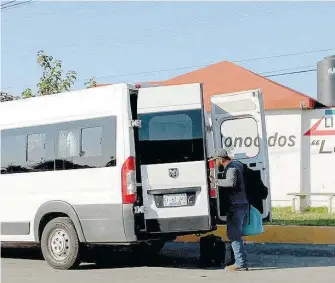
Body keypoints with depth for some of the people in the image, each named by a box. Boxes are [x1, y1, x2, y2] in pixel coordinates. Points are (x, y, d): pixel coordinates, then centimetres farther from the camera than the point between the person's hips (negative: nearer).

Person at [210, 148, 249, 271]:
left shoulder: (231, 168, -16)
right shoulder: (236, 163, 14)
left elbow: (231, 182, -35)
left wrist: (215, 181, -27)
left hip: (236, 206, -10)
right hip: (243, 205, 10)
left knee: (234, 235, -6)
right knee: (236, 234, 15)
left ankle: (241, 263, -7)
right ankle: (241, 262, 18)